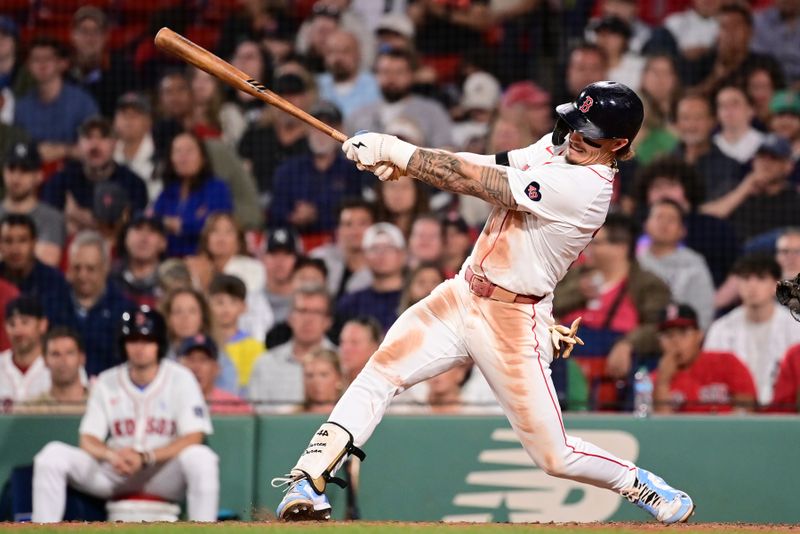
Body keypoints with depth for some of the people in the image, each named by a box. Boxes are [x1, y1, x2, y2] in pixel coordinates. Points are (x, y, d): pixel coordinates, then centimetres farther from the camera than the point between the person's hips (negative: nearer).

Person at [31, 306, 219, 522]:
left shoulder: (180, 378, -3)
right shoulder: (107, 382, 5)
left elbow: (193, 437, -12)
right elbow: (88, 440, 1)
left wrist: (145, 457, -26)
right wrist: (111, 455, -24)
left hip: (164, 473, -3)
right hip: (114, 475, 3)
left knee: (201, 458, -34)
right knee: (53, 454, -17)